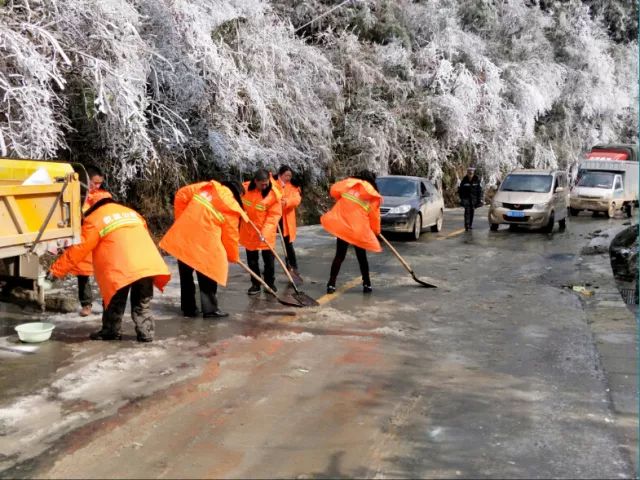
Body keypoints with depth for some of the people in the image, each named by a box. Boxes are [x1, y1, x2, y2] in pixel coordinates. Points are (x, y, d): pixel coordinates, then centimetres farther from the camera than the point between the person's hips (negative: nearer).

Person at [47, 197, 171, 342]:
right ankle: (146, 332, 16)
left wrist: (55, 270, 13)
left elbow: (78, 250, 6)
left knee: (115, 302, 15)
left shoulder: (94, 220, 9)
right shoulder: (132, 213, 27)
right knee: (142, 303, 19)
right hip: (147, 265, 5)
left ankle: (111, 331, 25)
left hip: (122, 269, -5)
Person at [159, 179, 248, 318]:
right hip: (203, 244, -5)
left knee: (186, 274, 17)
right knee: (207, 276, 11)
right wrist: (233, 256, 18)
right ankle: (210, 309, 11)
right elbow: (230, 236, 3)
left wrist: (181, 218, 19)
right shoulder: (232, 209, -1)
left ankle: (188, 308, 25)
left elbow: (181, 194, 12)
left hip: (181, 237, 5)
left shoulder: (207, 186, 10)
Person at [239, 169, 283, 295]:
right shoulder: (245, 188, -7)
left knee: (269, 258, 3)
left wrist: (265, 231, -26)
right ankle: (255, 284, 21)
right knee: (252, 259, 10)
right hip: (249, 231, 3)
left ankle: (270, 283, 20)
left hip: (266, 232, -2)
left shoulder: (273, 193, -16)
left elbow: (274, 215, -17)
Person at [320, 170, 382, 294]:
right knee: (362, 257, 14)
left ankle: (331, 284, 6)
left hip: (342, 225, 0)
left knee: (339, 256, 7)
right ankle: (367, 284, 20)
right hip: (359, 229, 0)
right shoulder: (373, 196, 8)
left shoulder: (350, 183, 7)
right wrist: (376, 231, 26)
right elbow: (374, 217, 11)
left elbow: (334, 190, 4)